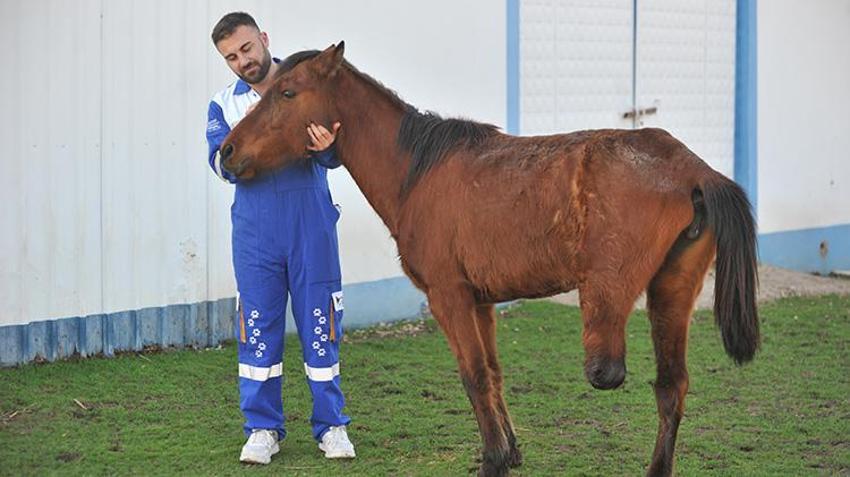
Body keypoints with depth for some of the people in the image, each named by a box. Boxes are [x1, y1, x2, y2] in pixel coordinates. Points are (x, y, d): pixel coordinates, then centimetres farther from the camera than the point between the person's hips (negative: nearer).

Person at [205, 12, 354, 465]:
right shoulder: (224, 104, 7)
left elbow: (332, 158, -6)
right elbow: (222, 165, -7)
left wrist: (326, 147, -30)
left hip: (312, 226, -1)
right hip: (255, 231, 1)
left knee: (320, 325, 3)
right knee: (257, 326, 3)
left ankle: (331, 426, 13)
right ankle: (262, 428, 14)